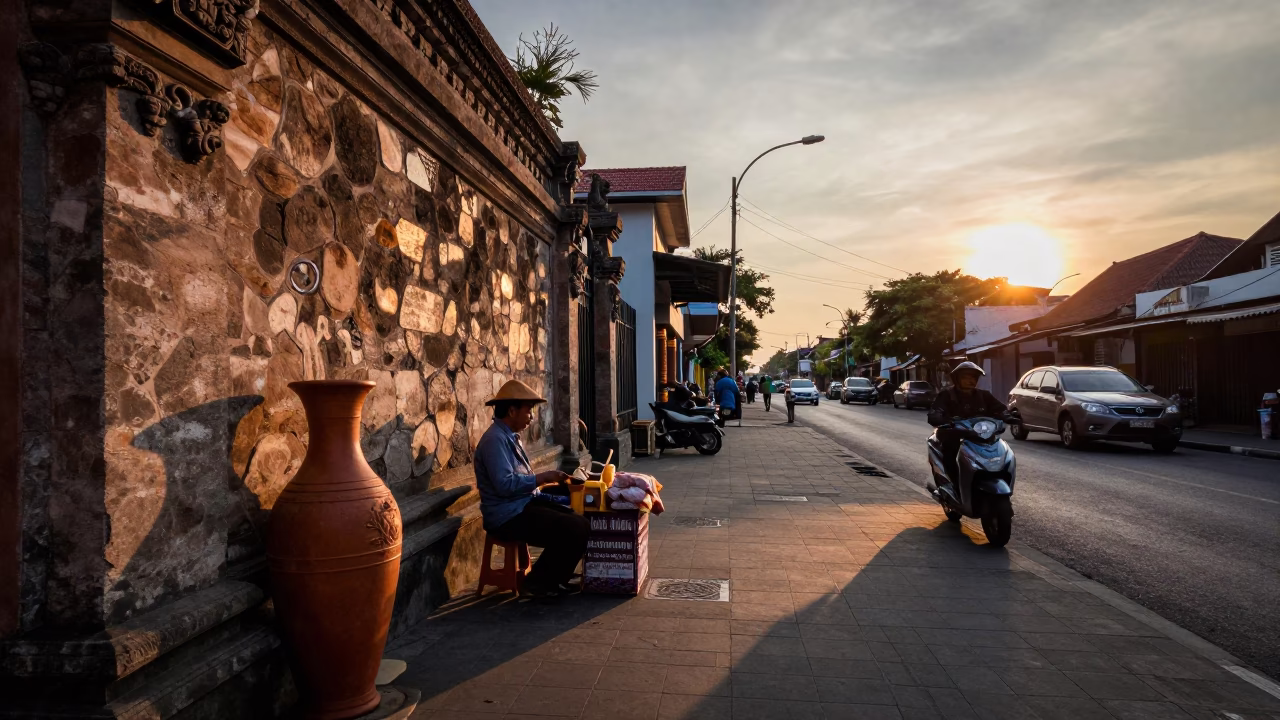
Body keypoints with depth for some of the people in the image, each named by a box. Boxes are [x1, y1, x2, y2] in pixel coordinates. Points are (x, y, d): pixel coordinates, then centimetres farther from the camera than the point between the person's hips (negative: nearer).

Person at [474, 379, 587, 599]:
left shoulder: (511, 436, 14)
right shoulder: (495, 439, -18)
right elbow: (505, 484, -27)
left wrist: (545, 480, 6)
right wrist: (543, 478, -19)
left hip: (524, 504, 10)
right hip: (509, 517, -10)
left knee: (580, 519, 1)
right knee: (577, 529, -17)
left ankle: (554, 576, 12)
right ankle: (539, 583, -1)